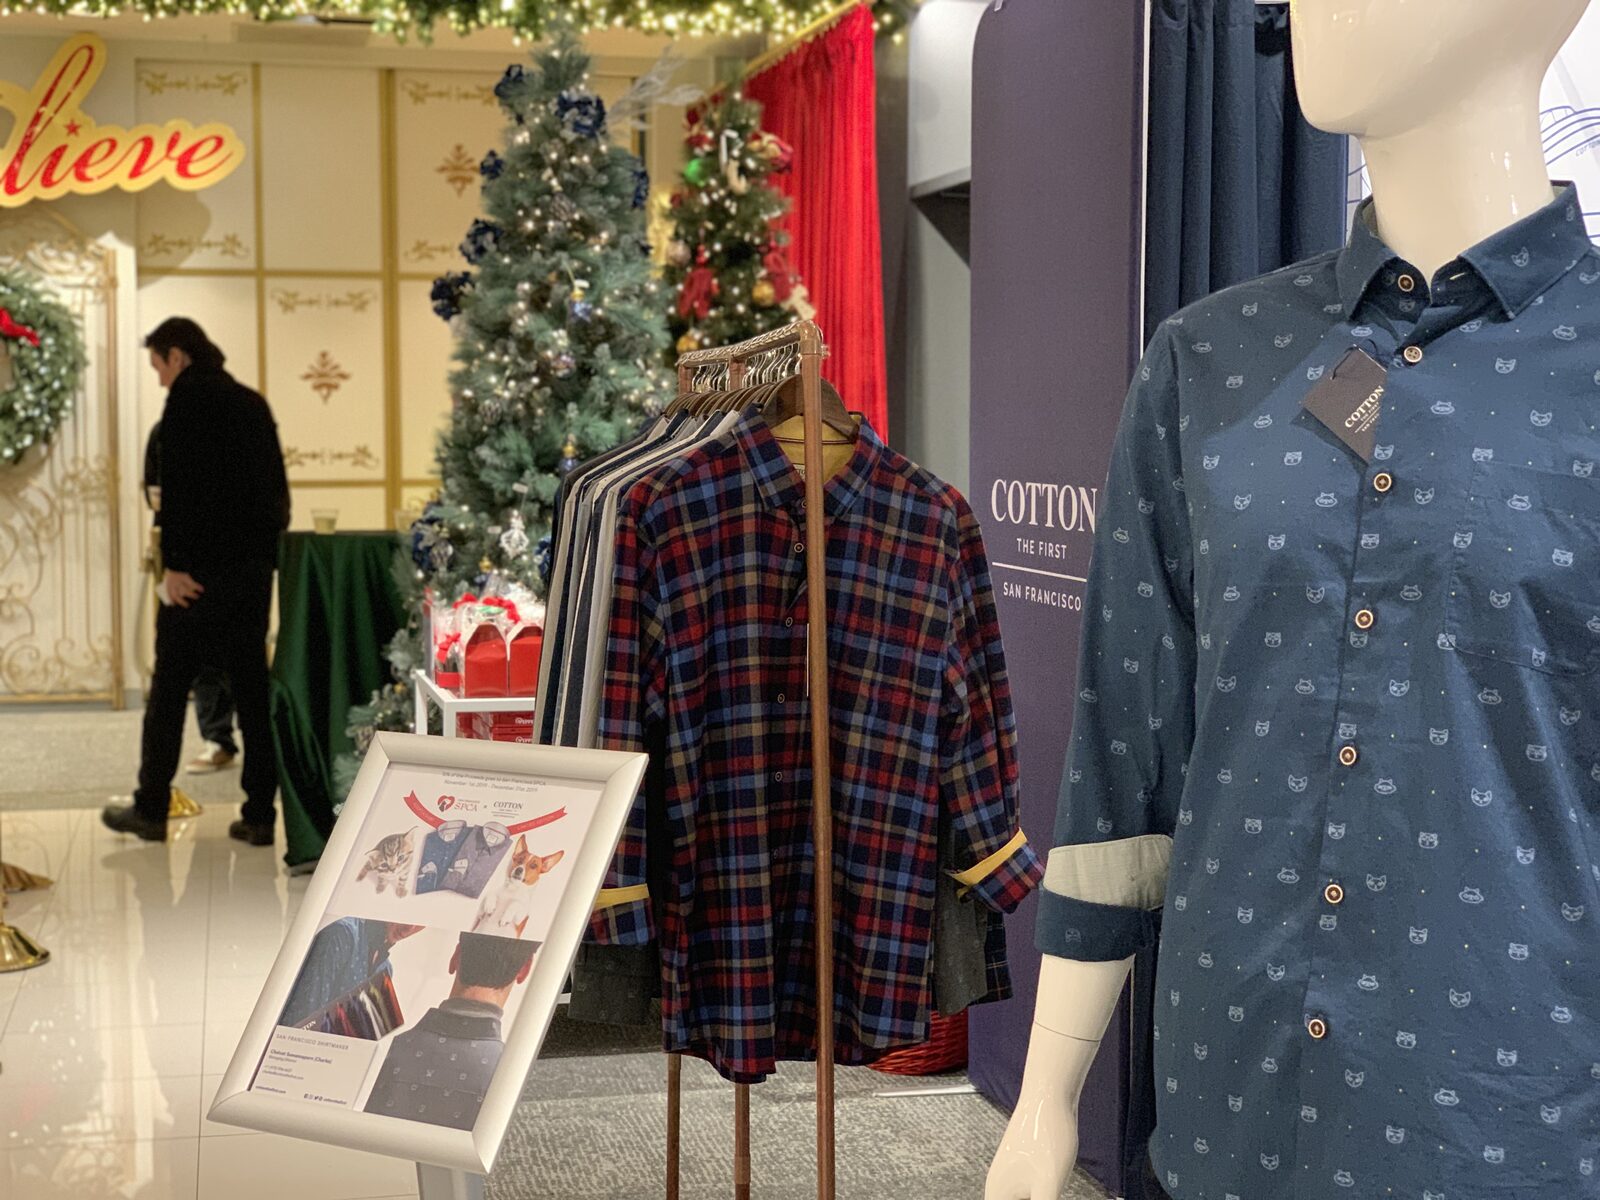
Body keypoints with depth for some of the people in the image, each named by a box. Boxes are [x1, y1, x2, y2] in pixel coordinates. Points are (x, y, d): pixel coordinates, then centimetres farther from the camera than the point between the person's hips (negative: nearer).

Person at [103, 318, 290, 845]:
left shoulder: (188, 398, -7)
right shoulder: (253, 403, 16)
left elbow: (177, 486, -15)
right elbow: (278, 487, 16)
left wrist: (174, 562, -17)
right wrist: (269, 552, 17)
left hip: (200, 568, -6)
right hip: (254, 565, 6)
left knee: (169, 686, 3)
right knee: (251, 683, 7)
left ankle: (151, 809, 8)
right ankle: (260, 813, 5)